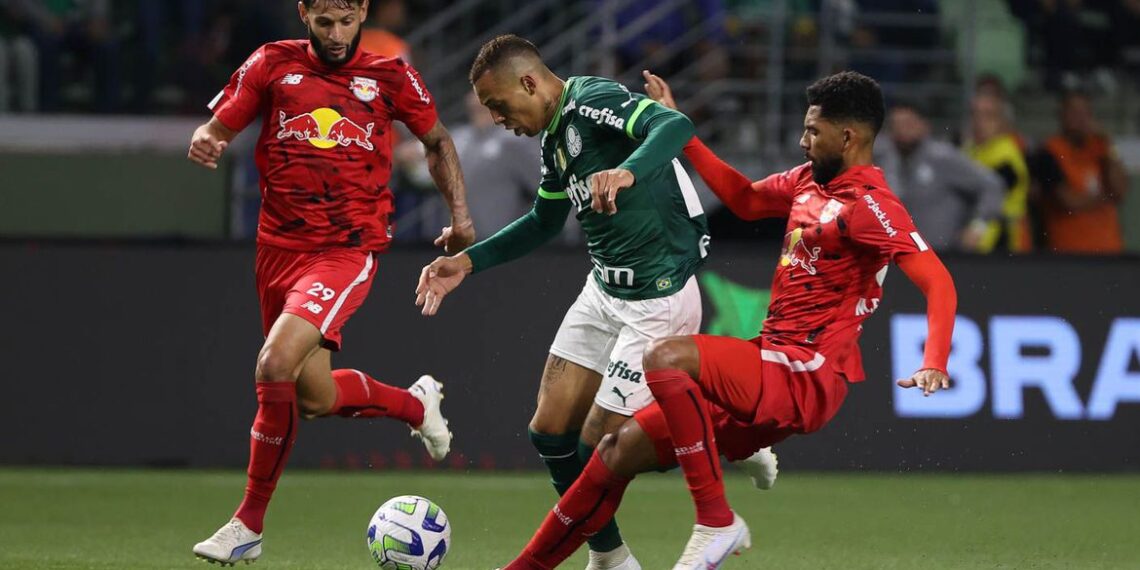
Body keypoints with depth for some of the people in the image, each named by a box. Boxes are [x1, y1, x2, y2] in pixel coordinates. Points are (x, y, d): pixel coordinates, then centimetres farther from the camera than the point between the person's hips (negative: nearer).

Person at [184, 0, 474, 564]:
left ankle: (248, 524, -8)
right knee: (315, 396, 8)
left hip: (347, 250, -4)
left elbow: (437, 141, 18)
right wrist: (203, 142, -17)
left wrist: (460, 213, 8)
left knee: (275, 366, -22)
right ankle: (416, 403, 39)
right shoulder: (273, 65, 4)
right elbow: (216, 129, 6)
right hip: (279, 246, 4)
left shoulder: (390, 77, 3)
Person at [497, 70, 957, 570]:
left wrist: (934, 364, -36)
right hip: (769, 373, 9)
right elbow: (745, 199, 31)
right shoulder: (809, 180, 14)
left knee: (666, 357, -30)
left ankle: (716, 522, -22)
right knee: (618, 451, 5)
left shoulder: (868, 204, -12)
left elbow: (939, 282, -21)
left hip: (804, 379, -9)